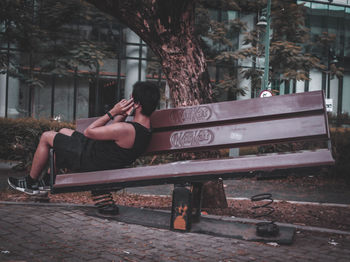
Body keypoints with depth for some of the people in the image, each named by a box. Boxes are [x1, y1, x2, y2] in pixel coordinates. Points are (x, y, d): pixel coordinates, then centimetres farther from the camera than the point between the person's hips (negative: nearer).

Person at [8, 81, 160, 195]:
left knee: (46, 137, 6)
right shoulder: (146, 128, -5)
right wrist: (123, 115, -10)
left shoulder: (126, 130, -35)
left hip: (88, 162, -9)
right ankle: (48, 180, 32)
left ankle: (30, 182, 23)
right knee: (64, 131, 26)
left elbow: (89, 131, -23)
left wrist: (113, 112, -19)